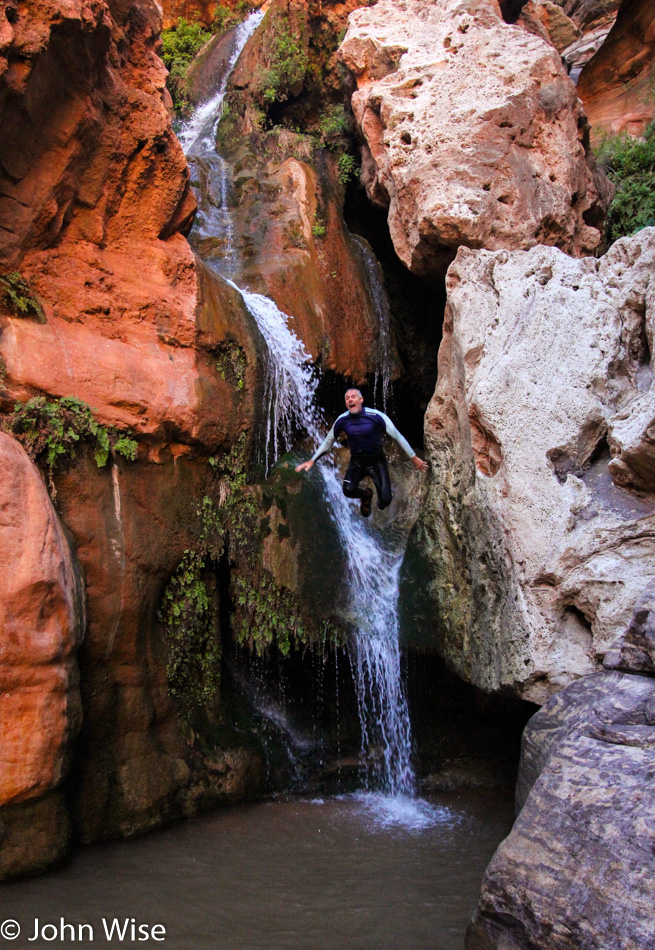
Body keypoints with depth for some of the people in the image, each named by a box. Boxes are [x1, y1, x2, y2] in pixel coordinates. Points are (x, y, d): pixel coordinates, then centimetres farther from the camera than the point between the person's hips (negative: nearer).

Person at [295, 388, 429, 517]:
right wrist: (311, 461, 2)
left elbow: (397, 436, -12)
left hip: (377, 462, -2)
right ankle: (366, 495, 14)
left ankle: (381, 500, 32)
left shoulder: (376, 416, -18)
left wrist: (414, 458, -11)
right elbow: (328, 442, 5)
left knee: (385, 501, -12)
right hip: (357, 462, 2)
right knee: (348, 490, -25)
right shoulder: (342, 420, -8)